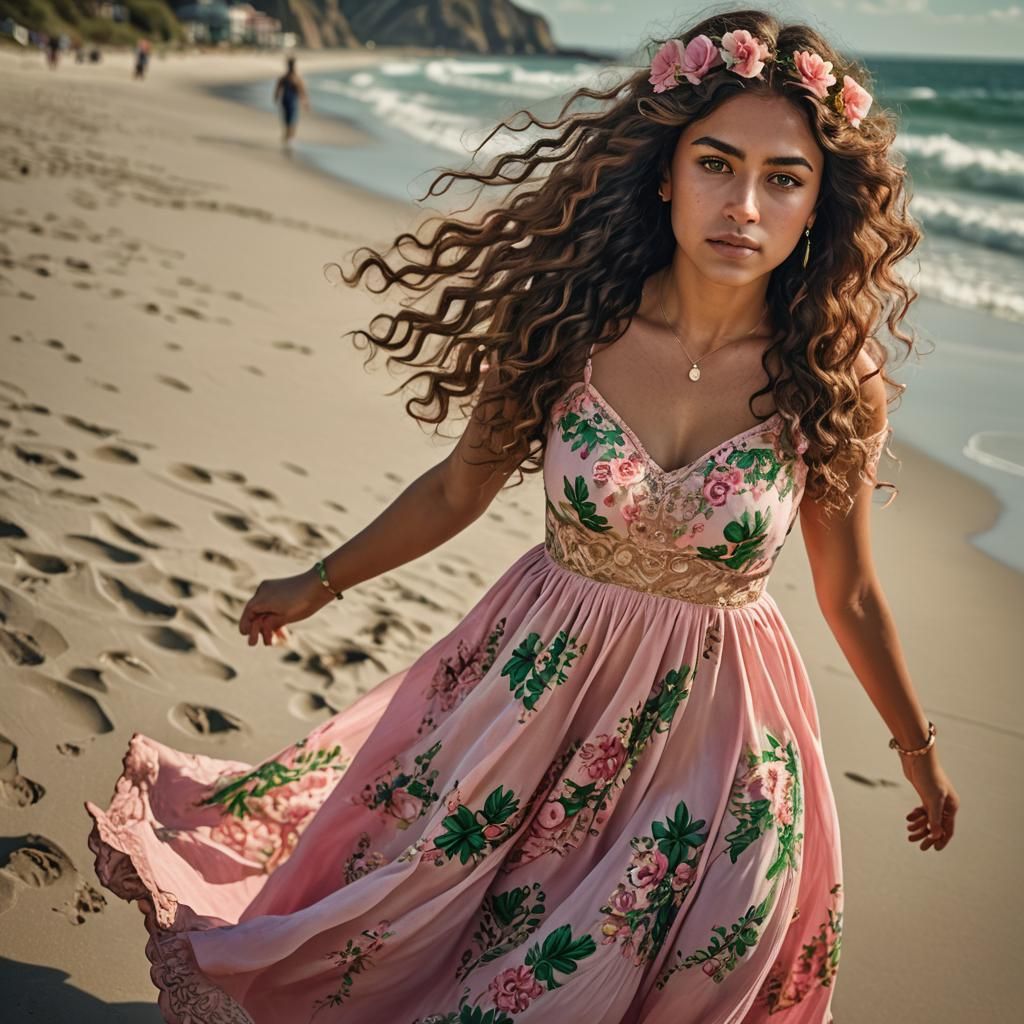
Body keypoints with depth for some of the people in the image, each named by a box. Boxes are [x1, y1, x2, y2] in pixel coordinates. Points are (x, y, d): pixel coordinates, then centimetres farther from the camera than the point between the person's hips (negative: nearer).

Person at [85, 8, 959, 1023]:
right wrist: (319, 583, 13)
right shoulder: (567, 324, -14)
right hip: (537, 682, 1)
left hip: (709, 725, -1)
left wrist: (920, 756, 11)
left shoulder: (832, 379, -15)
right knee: (400, 921, 18)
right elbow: (458, 489, 2)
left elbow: (849, 592, 0)